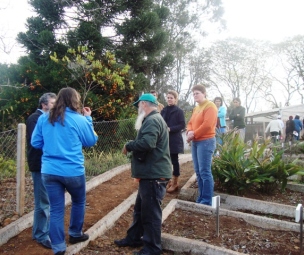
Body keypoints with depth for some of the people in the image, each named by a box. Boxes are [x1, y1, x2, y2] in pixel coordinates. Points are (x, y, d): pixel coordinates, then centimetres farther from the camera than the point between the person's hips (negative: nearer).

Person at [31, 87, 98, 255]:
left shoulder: (44, 118, 3)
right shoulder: (78, 119, -8)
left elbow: (35, 143, 10)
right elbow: (91, 141, 5)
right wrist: (88, 119, 12)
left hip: (49, 171, 3)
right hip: (72, 171, -3)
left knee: (56, 210, 9)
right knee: (78, 202, 22)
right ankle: (75, 234, 38)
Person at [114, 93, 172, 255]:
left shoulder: (152, 120, -17)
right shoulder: (154, 119, 20)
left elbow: (147, 143, -32)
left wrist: (128, 146, -17)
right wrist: (132, 147, 5)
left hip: (154, 174, -11)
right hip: (150, 173, 11)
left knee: (150, 211, 0)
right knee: (140, 208, 20)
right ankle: (133, 238, 34)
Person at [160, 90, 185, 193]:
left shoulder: (179, 111, -5)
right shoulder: (164, 110, 10)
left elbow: (182, 125, -9)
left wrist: (170, 129, -19)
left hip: (175, 140, -5)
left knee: (174, 161, 2)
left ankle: (175, 182, 13)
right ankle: (168, 180, 22)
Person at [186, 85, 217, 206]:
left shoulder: (210, 106, -8)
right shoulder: (196, 108, 20)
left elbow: (207, 125, -18)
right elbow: (190, 123, 18)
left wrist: (194, 134, -11)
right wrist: (189, 132, -3)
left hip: (206, 141, -9)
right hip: (196, 142, 9)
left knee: (204, 171, -10)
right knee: (198, 171, 10)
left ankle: (207, 201, -3)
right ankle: (201, 198, 19)